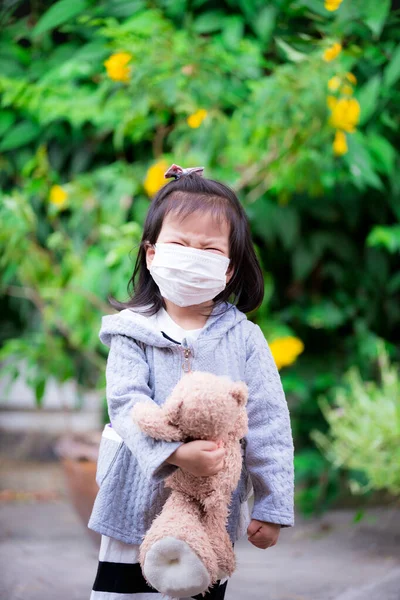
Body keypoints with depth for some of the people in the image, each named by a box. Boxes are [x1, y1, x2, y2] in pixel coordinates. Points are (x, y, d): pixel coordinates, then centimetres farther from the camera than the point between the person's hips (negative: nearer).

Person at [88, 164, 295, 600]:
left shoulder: (244, 339, -1)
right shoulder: (132, 334, -4)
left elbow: (269, 424, 0)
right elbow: (128, 405, -17)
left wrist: (272, 507, -1)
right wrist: (177, 453, -34)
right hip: (138, 509, -1)